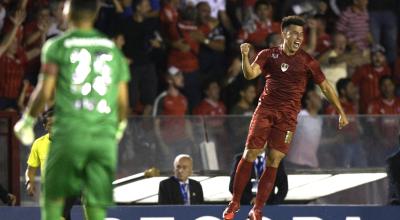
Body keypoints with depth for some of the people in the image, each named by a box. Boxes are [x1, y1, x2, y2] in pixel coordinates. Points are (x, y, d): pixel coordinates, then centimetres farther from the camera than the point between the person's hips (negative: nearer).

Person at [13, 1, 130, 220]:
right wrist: (119, 127, 31)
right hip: (105, 136, 3)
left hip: (69, 130, -3)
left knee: (52, 200, 9)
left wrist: (28, 120, 13)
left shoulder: (57, 46, 1)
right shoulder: (113, 50, 12)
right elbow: (122, 102, 12)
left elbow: (44, 92, -3)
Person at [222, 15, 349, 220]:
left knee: (273, 161, -6)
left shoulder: (307, 61, 3)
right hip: (265, 109, 0)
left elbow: (325, 87, 7)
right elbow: (250, 74, -9)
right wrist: (245, 56, -28)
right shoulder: (268, 55, 5)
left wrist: (341, 112, 4)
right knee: (249, 155, -6)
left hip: (288, 115, 0)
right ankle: (234, 203, 6)